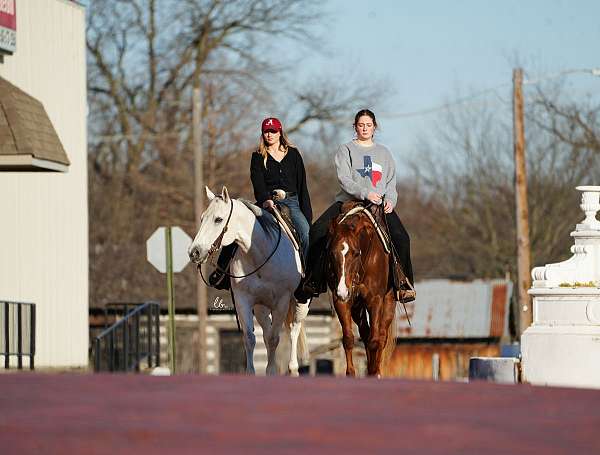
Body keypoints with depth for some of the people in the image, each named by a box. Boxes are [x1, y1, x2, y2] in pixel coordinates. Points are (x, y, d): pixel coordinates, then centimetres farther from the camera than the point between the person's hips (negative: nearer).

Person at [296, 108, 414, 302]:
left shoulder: (384, 153, 20)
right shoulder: (345, 150, 7)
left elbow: (391, 181, 18)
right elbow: (344, 179, -6)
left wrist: (390, 199, -3)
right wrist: (365, 193, -20)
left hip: (380, 205, 2)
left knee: (401, 238, -19)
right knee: (318, 231, -22)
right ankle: (314, 281, -16)